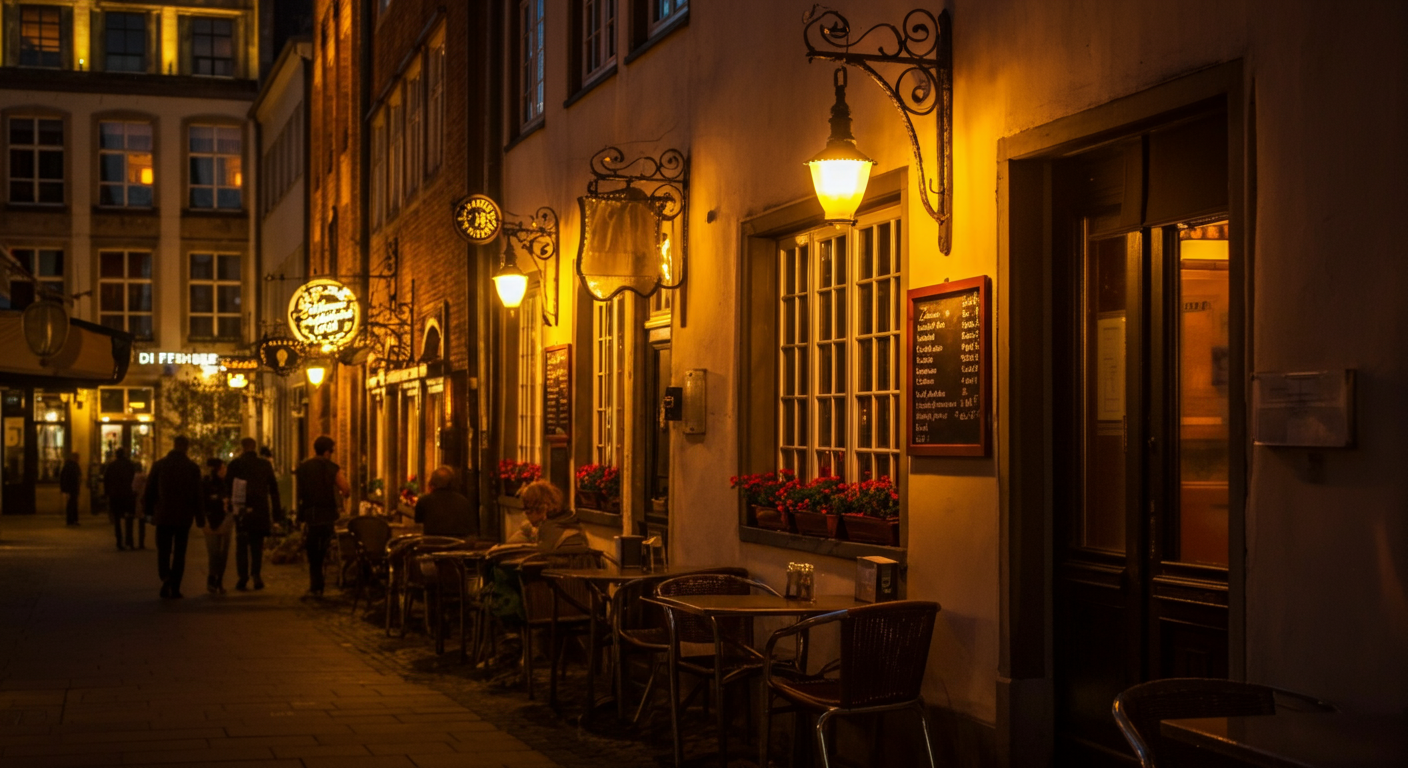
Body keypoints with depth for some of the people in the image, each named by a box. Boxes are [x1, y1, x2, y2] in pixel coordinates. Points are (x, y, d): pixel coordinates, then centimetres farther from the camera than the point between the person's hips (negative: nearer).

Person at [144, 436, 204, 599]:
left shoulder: (159, 465, -3)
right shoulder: (193, 468, -4)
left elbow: (150, 490, 2)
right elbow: (197, 496, -4)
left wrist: (149, 510, 15)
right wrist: (201, 519, 2)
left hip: (163, 515, 0)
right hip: (184, 517, 0)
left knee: (163, 550, 8)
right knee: (179, 553, 8)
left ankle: (165, 576, -19)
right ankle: (175, 588, 6)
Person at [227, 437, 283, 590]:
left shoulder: (235, 464, -2)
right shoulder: (265, 465, 4)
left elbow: (228, 487, 0)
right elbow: (273, 489, 6)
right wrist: (277, 511, 11)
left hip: (242, 510, -1)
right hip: (261, 511, 1)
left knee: (241, 545, 7)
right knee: (257, 544, 11)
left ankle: (243, 578, 2)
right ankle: (256, 573, -4)